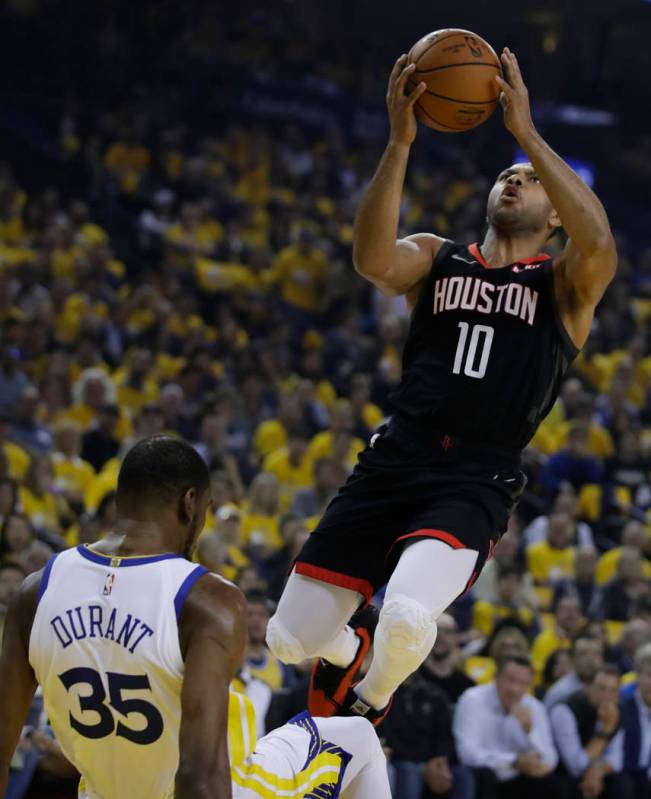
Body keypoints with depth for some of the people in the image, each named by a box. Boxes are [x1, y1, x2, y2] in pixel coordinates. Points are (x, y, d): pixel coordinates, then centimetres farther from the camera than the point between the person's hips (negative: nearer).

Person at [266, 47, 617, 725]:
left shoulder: (564, 285, 9)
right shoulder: (436, 257, 16)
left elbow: (599, 246, -17)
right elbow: (373, 259, -8)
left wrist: (527, 133, -16)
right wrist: (400, 141, -18)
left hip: (476, 482, -3)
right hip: (394, 464, 3)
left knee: (407, 615, -31)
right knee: (290, 639, 1)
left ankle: (371, 699, 5)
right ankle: (346, 649, 40)